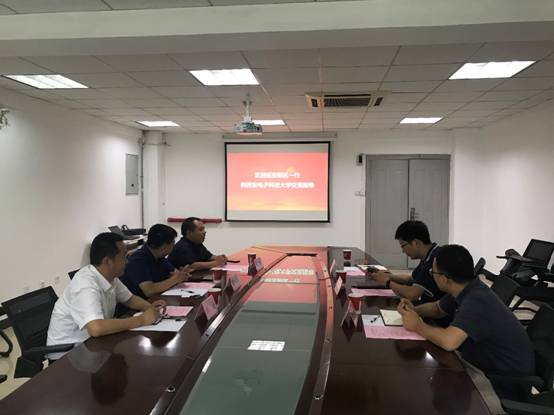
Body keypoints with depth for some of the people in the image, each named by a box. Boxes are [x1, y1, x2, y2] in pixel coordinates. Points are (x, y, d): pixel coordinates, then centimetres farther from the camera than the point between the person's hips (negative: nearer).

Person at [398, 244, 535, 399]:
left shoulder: (477, 300, -31)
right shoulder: (466, 289, -4)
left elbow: (449, 341, -44)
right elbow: (437, 308, 15)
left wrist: (418, 326, -26)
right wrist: (413, 310, -5)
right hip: (488, 367, 8)